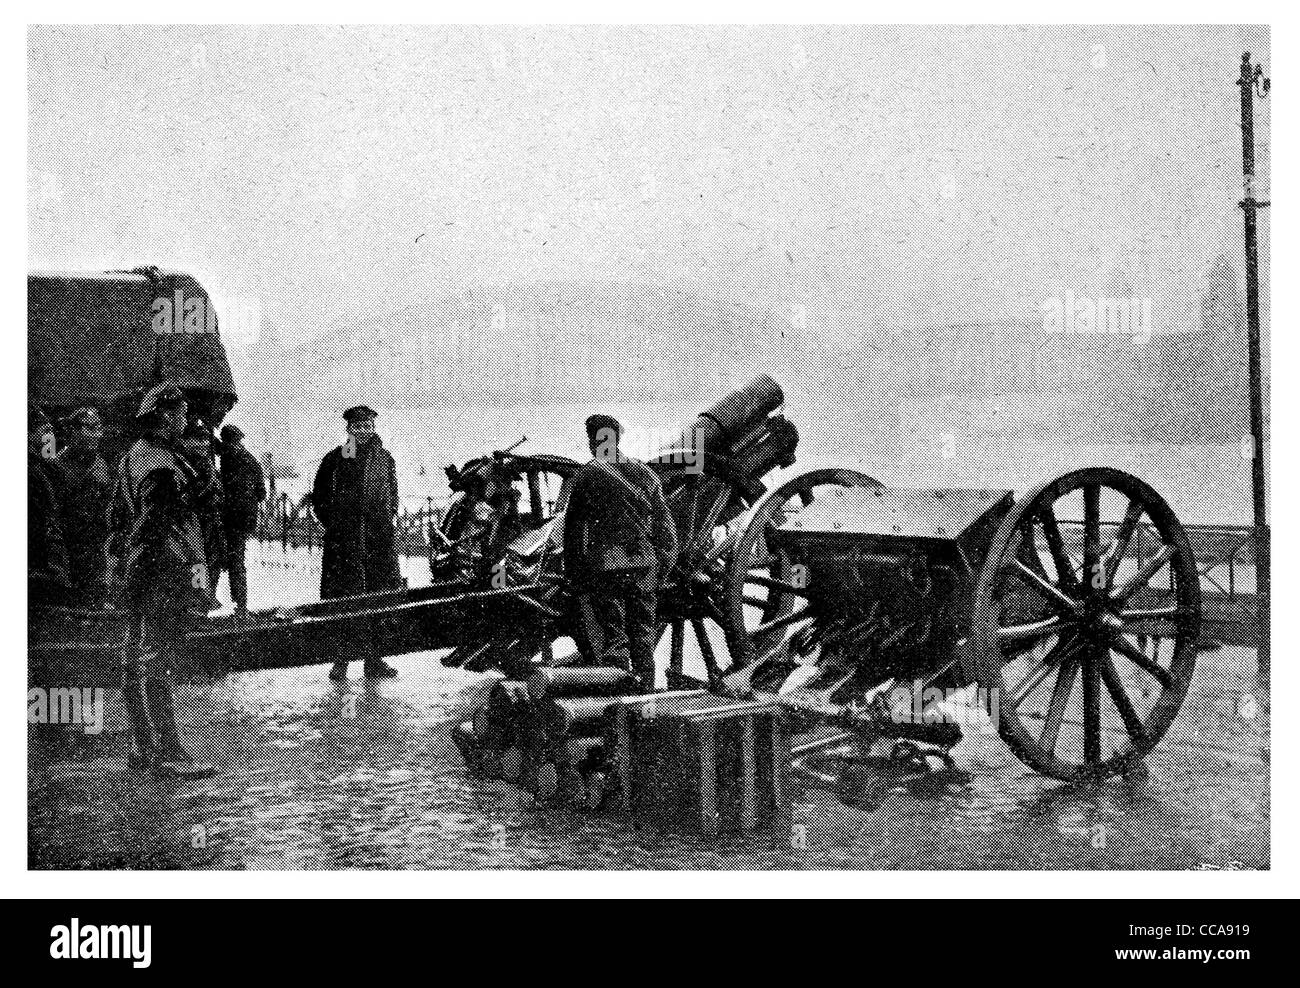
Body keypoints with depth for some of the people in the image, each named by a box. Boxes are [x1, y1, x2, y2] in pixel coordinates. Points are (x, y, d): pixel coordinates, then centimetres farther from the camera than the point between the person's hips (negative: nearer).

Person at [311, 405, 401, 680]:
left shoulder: (385, 458, 13)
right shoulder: (334, 458, 6)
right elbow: (319, 497, 9)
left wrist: (390, 519, 8)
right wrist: (332, 523, 1)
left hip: (380, 536, 2)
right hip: (343, 539, -2)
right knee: (342, 596, -4)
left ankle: (374, 658, 8)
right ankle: (340, 659, 2)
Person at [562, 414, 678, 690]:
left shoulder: (587, 476, -3)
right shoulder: (645, 473, 9)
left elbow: (574, 529, -2)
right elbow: (664, 523, 9)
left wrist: (573, 574, 3)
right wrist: (664, 563, 14)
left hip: (604, 566, -3)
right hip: (644, 563, 4)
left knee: (612, 637, 0)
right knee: (643, 634, 11)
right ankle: (645, 690, 14)